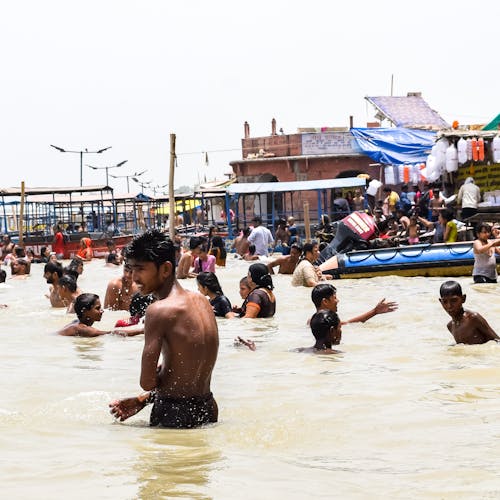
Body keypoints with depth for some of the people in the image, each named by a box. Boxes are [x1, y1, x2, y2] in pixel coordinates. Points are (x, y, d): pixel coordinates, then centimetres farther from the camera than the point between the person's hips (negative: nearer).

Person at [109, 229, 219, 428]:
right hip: (207, 410, 8)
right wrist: (142, 400, 12)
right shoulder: (201, 301, 8)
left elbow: (148, 381, -19)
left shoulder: (160, 311, -18)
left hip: (176, 417, -8)